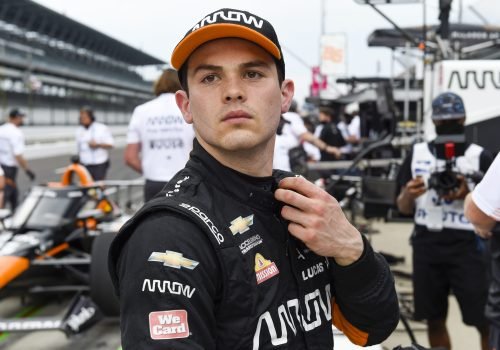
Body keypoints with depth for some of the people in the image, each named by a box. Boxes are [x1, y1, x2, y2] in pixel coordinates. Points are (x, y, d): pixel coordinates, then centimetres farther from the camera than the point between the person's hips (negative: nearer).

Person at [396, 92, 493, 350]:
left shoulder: (479, 156, -1)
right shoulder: (416, 154, 7)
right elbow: (403, 209, 9)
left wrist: (467, 196, -18)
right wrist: (408, 194, -13)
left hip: (467, 246, -3)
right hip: (426, 245, 3)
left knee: (486, 322, -5)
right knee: (434, 320, 12)